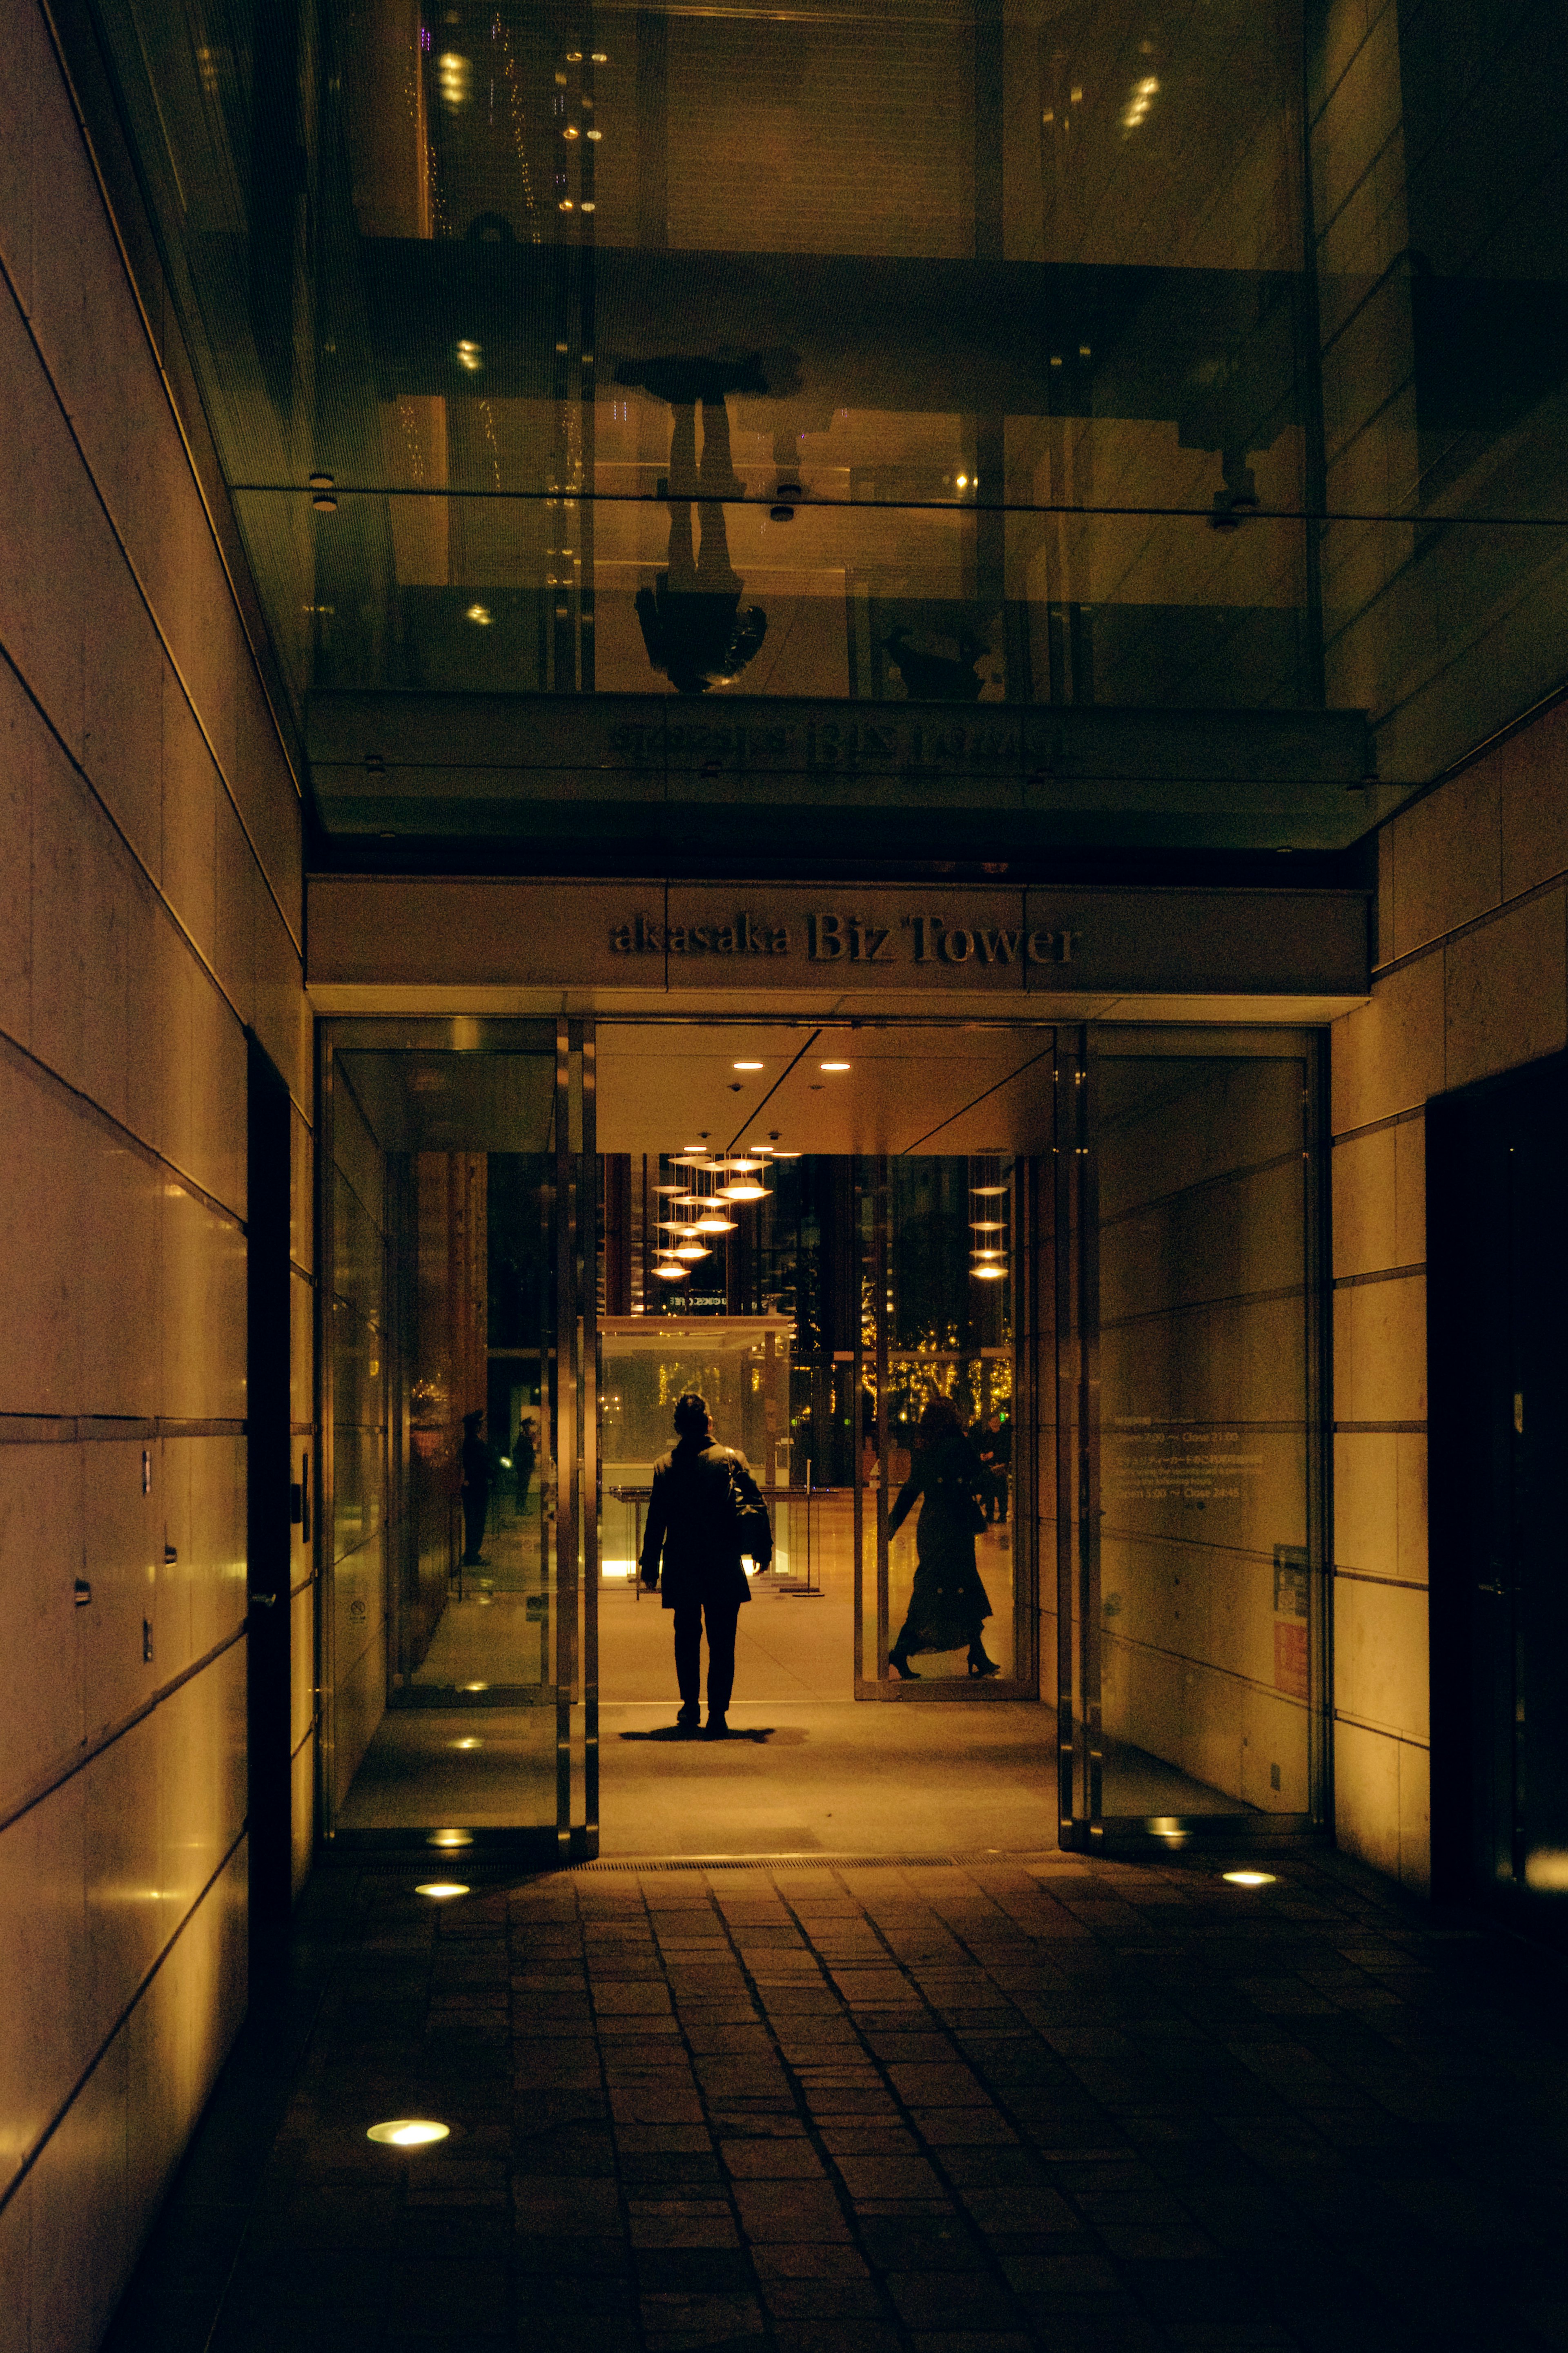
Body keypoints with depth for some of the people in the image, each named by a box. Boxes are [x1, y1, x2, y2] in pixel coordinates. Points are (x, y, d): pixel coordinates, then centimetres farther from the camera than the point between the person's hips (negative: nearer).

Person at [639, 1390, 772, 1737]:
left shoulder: (665, 1467, -2)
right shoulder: (731, 1459, -4)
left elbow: (655, 1523, 0)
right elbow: (756, 1506, -5)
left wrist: (650, 1569, 6)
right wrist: (763, 1551, 5)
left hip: (681, 1570, 1)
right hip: (723, 1569, -1)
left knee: (687, 1637, 17)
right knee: (722, 1643, 4)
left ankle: (690, 1706, 21)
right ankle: (718, 1713, -1)